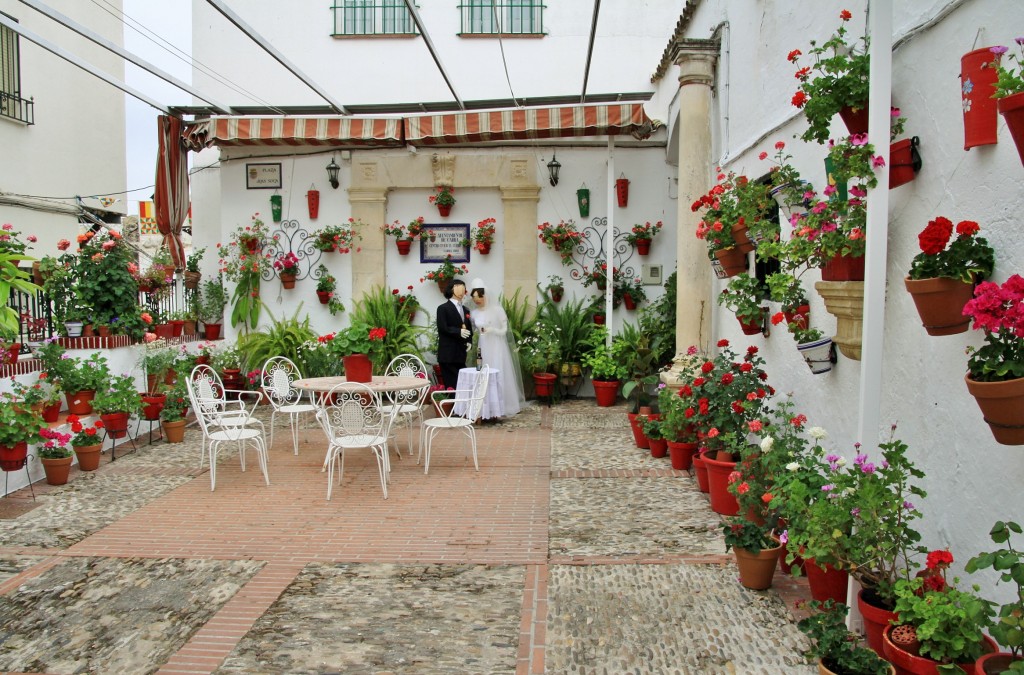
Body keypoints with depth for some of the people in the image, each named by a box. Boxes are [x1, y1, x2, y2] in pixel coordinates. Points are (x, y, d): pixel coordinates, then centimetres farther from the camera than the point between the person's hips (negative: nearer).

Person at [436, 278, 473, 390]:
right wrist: (459, 332, -19)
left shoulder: (465, 310, 19)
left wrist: (469, 342, 5)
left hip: (461, 353, 7)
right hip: (448, 354, -7)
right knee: (451, 385, -7)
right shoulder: (443, 308, -2)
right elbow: (442, 328, -11)